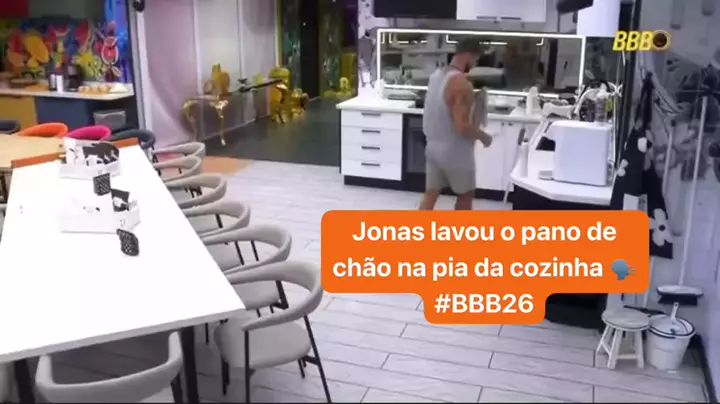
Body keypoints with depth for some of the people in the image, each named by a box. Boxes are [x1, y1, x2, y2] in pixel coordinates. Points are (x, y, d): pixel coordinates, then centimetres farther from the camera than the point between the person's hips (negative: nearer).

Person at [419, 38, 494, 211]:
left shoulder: (436, 75, 5)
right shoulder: (461, 84, -24)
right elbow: (462, 127, -26)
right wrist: (483, 136, -9)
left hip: (434, 147, 8)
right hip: (455, 153, -8)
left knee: (430, 195, 12)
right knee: (465, 195, 15)